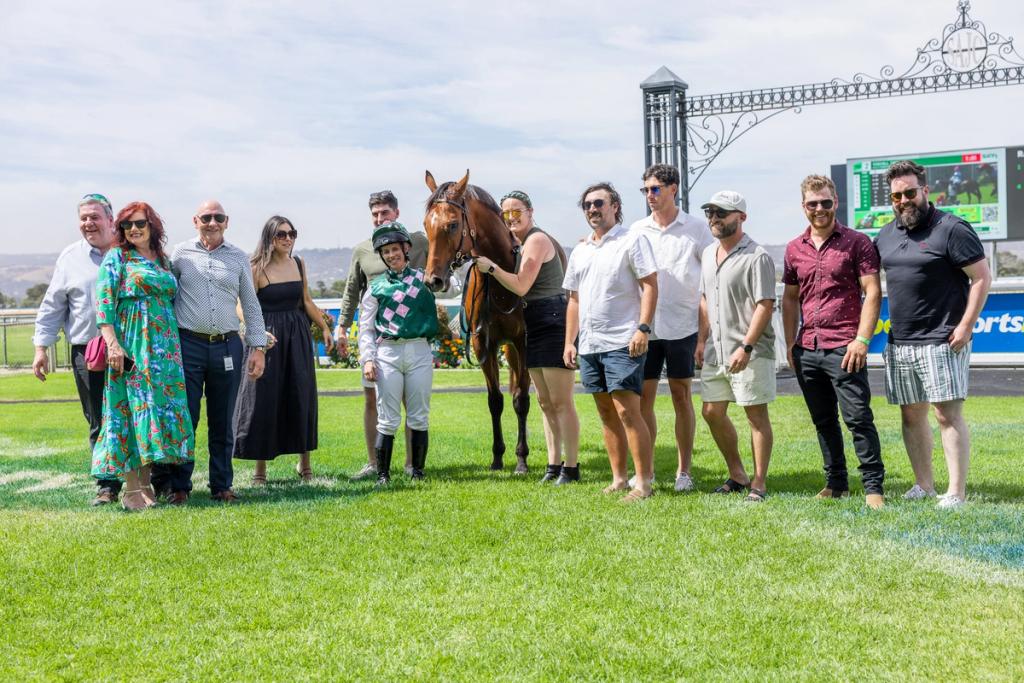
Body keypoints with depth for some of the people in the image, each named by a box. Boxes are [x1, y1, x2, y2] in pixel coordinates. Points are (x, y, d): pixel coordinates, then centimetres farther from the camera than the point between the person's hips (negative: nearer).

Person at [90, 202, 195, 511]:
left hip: (166, 345, 6)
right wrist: (113, 344, -19)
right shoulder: (117, 258, 1)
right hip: (133, 344, -6)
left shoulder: (163, 260, 17)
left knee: (165, 407, 3)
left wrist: (176, 345, 13)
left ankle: (146, 481, 11)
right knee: (136, 407, -9)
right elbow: (104, 303, -8)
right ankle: (131, 489, -6)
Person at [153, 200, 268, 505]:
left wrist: (258, 348, 6)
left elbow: (251, 305, 13)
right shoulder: (180, 253, 5)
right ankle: (178, 486, 8)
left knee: (222, 423, 7)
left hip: (227, 346, 2)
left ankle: (221, 486, 15)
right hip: (188, 345, -2)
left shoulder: (238, 258, 10)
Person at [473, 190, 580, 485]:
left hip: (553, 324, -11)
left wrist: (491, 267, -15)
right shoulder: (522, 244, 18)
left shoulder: (536, 240, -12)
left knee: (561, 402, -7)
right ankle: (554, 465, 19)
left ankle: (571, 467, -2)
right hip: (534, 328, 11)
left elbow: (521, 286, -19)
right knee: (545, 402, 12)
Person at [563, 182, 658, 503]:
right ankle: (619, 479, 18)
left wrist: (643, 327, -19)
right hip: (589, 344, 7)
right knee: (607, 413, 10)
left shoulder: (633, 239, -3)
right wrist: (569, 341, 14)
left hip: (622, 342, -7)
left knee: (627, 411, -11)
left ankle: (644, 482, -6)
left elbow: (650, 285, -9)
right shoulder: (580, 251, 18)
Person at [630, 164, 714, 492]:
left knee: (682, 396, 4)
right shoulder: (637, 229, 9)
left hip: (682, 326, -2)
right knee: (643, 397, 3)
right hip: (645, 326, 3)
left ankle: (684, 470, 12)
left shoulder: (696, 227, 1)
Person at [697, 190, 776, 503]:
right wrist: (702, 340, 13)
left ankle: (759, 483, 7)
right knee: (712, 412, 10)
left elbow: (765, 305, -16)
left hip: (749, 354, -8)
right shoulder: (708, 254, 14)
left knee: (756, 415, -1)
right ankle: (737, 474, 24)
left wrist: (746, 347, -21)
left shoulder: (756, 257, -12)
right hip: (715, 351, 8)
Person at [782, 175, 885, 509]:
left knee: (858, 418, -6)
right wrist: (790, 344, 12)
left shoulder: (857, 242, -2)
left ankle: (873, 486, 0)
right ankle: (836, 483, 21)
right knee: (823, 421, 12)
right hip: (807, 350, 5)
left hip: (844, 348, -5)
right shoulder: (794, 249, 12)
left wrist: (862, 339, -14)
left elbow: (872, 292, -5)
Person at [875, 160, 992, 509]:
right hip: (899, 342, 7)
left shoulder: (951, 229, -8)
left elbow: (982, 278, -9)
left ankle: (957, 492, -3)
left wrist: (966, 326, -15)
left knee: (948, 414, -7)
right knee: (912, 415, 11)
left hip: (941, 341, -7)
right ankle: (924, 485, 21)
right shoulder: (886, 235, 12)